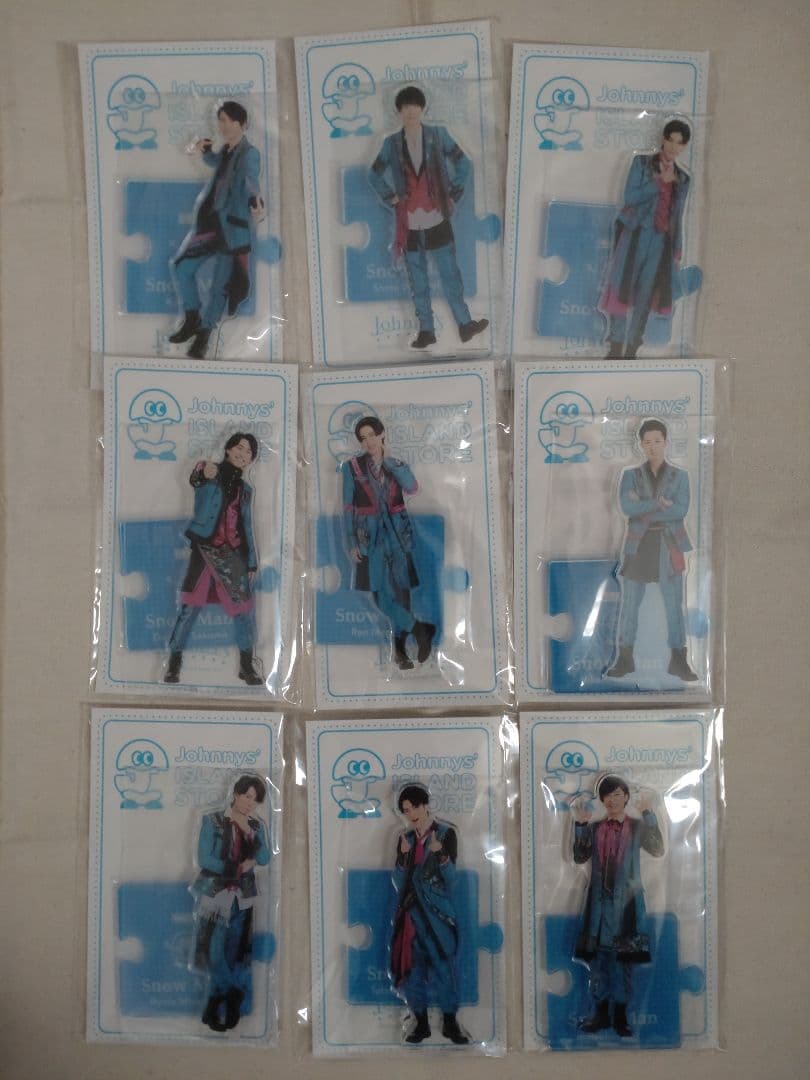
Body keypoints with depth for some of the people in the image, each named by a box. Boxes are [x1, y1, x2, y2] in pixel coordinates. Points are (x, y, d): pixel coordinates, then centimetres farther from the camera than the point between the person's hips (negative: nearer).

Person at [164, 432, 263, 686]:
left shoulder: (245, 489, 16)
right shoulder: (209, 473, 2)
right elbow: (194, 479, -21)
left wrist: (251, 561, 12)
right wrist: (203, 473, -45)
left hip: (234, 554, 4)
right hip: (204, 549, -4)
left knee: (244, 609, 1)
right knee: (190, 607, -5)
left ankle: (246, 666, 14)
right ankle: (174, 663, 6)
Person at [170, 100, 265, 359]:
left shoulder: (249, 154, -12)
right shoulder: (226, 151, 12)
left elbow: (250, 180, -32)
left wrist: (256, 203, -52)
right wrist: (204, 151, 12)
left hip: (232, 227, -7)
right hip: (210, 222, 8)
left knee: (221, 283, -1)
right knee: (182, 266, 5)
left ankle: (203, 334, 11)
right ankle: (192, 320, 17)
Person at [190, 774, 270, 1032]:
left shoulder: (257, 826, 8)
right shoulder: (212, 821, -3)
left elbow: (264, 859, -2)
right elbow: (204, 859, -10)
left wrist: (248, 832, -14)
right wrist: (239, 868, -10)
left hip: (241, 898, 3)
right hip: (214, 894, -3)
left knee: (233, 956, 3)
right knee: (216, 954, -6)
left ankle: (215, 1010, 14)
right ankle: (231, 1006, 9)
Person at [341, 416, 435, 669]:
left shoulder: (396, 465, 6)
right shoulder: (352, 467, 1)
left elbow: (412, 488, -15)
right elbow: (347, 508, 0)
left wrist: (390, 462, -16)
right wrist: (351, 543, -6)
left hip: (398, 535, 2)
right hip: (371, 537, -1)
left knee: (401, 592, 1)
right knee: (381, 596, -10)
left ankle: (400, 651, 13)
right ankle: (420, 629, 8)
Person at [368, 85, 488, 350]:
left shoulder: (439, 136, 0)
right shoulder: (392, 144, 4)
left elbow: (464, 164, 6)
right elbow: (374, 175, 16)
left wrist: (454, 194, 2)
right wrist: (390, 198, 5)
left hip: (437, 220, -2)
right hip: (409, 224, 2)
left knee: (451, 275, 2)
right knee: (417, 283, 7)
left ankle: (465, 324, 10)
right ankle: (426, 331, 14)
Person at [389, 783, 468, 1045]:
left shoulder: (446, 833, -3)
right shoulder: (406, 838, 8)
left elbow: (450, 876, -9)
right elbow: (398, 883, 3)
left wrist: (440, 853, -28)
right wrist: (404, 855, -14)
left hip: (437, 913, -4)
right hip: (410, 912, 4)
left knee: (443, 964, -4)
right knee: (412, 967, 5)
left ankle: (450, 1023, 6)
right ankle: (421, 1023, 14)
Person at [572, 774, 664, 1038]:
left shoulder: (638, 826, 4)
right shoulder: (594, 828, 8)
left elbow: (658, 850, -13)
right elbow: (580, 857, -4)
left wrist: (648, 814, -15)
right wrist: (580, 824, -11)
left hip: (626, 901, -2)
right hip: (599, 900, 2)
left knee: (624, 958, 2)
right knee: (598, 956, 5)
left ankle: (620, 1016, 11)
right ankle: (600, 1012, 15)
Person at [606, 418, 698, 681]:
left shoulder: (680, 476, 7)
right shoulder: (630, 475, 7)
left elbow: (681, 510, -9)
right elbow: (627, 507, -10)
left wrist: (644, 507, -11)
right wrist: (659, 504, -16)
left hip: (669, 545, 0)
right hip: (638, 544, 1)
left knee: (674, 603, -2)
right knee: (629, 603, 3)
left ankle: (678, 661, 5)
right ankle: (625, 659, 12)